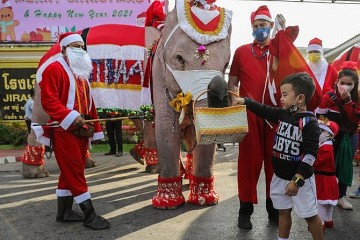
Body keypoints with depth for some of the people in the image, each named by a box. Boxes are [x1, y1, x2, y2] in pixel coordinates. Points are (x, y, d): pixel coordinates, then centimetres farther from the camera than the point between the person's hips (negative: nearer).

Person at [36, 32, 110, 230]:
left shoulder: (82, 72, 20)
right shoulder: (54, 69, -6)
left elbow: (89, 102, 19)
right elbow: (48, 100, -17)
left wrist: (95, 128, 16)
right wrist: (71, 117, -26)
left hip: (81, 130, 9)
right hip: (64, 130, -9)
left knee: (70, 171, 13)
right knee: (75, 171, -6)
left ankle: (64, 211, 23)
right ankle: (89, 214, -2)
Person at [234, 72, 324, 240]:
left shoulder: (309, 122, -19)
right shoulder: (283, 114, 3)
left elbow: (311, 154, -22)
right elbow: (264, 110, 16)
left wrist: (297, 180, -24)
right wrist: (245, 101, 7)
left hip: (300, 178, -7)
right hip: (280, 176, 7)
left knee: (310, 215, 7)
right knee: (283, 212, 19)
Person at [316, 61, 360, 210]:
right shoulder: (328, 97, -15)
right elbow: (320, 118, -15)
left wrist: (348, 101, -23)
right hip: (332, 137, -4)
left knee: (345, 166, 7)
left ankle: (341, 196, 20)